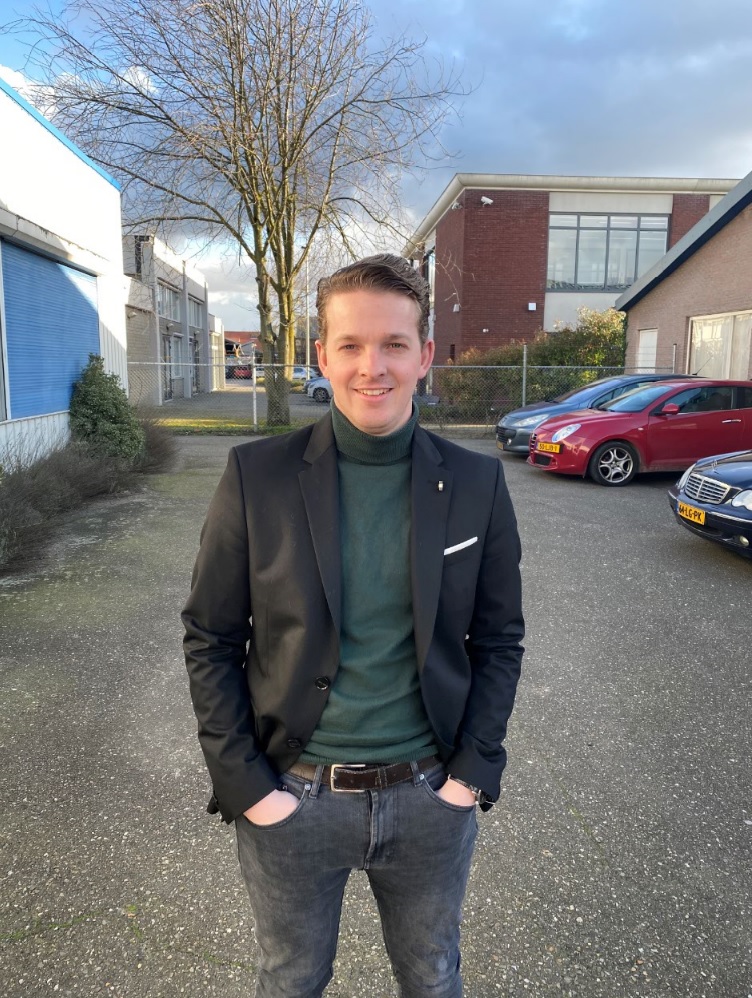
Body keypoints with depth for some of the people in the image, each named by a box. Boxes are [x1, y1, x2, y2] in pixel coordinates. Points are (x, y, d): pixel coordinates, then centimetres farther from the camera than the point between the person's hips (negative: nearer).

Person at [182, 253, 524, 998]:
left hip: (432, 797, 2)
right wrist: (245, 785, -9)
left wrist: (473, 771, -6)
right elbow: (210, 638, -6)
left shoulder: (475, 483, -7)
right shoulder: (257, 476, -11)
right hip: (290, 797, -1)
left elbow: (499, 640, 1)